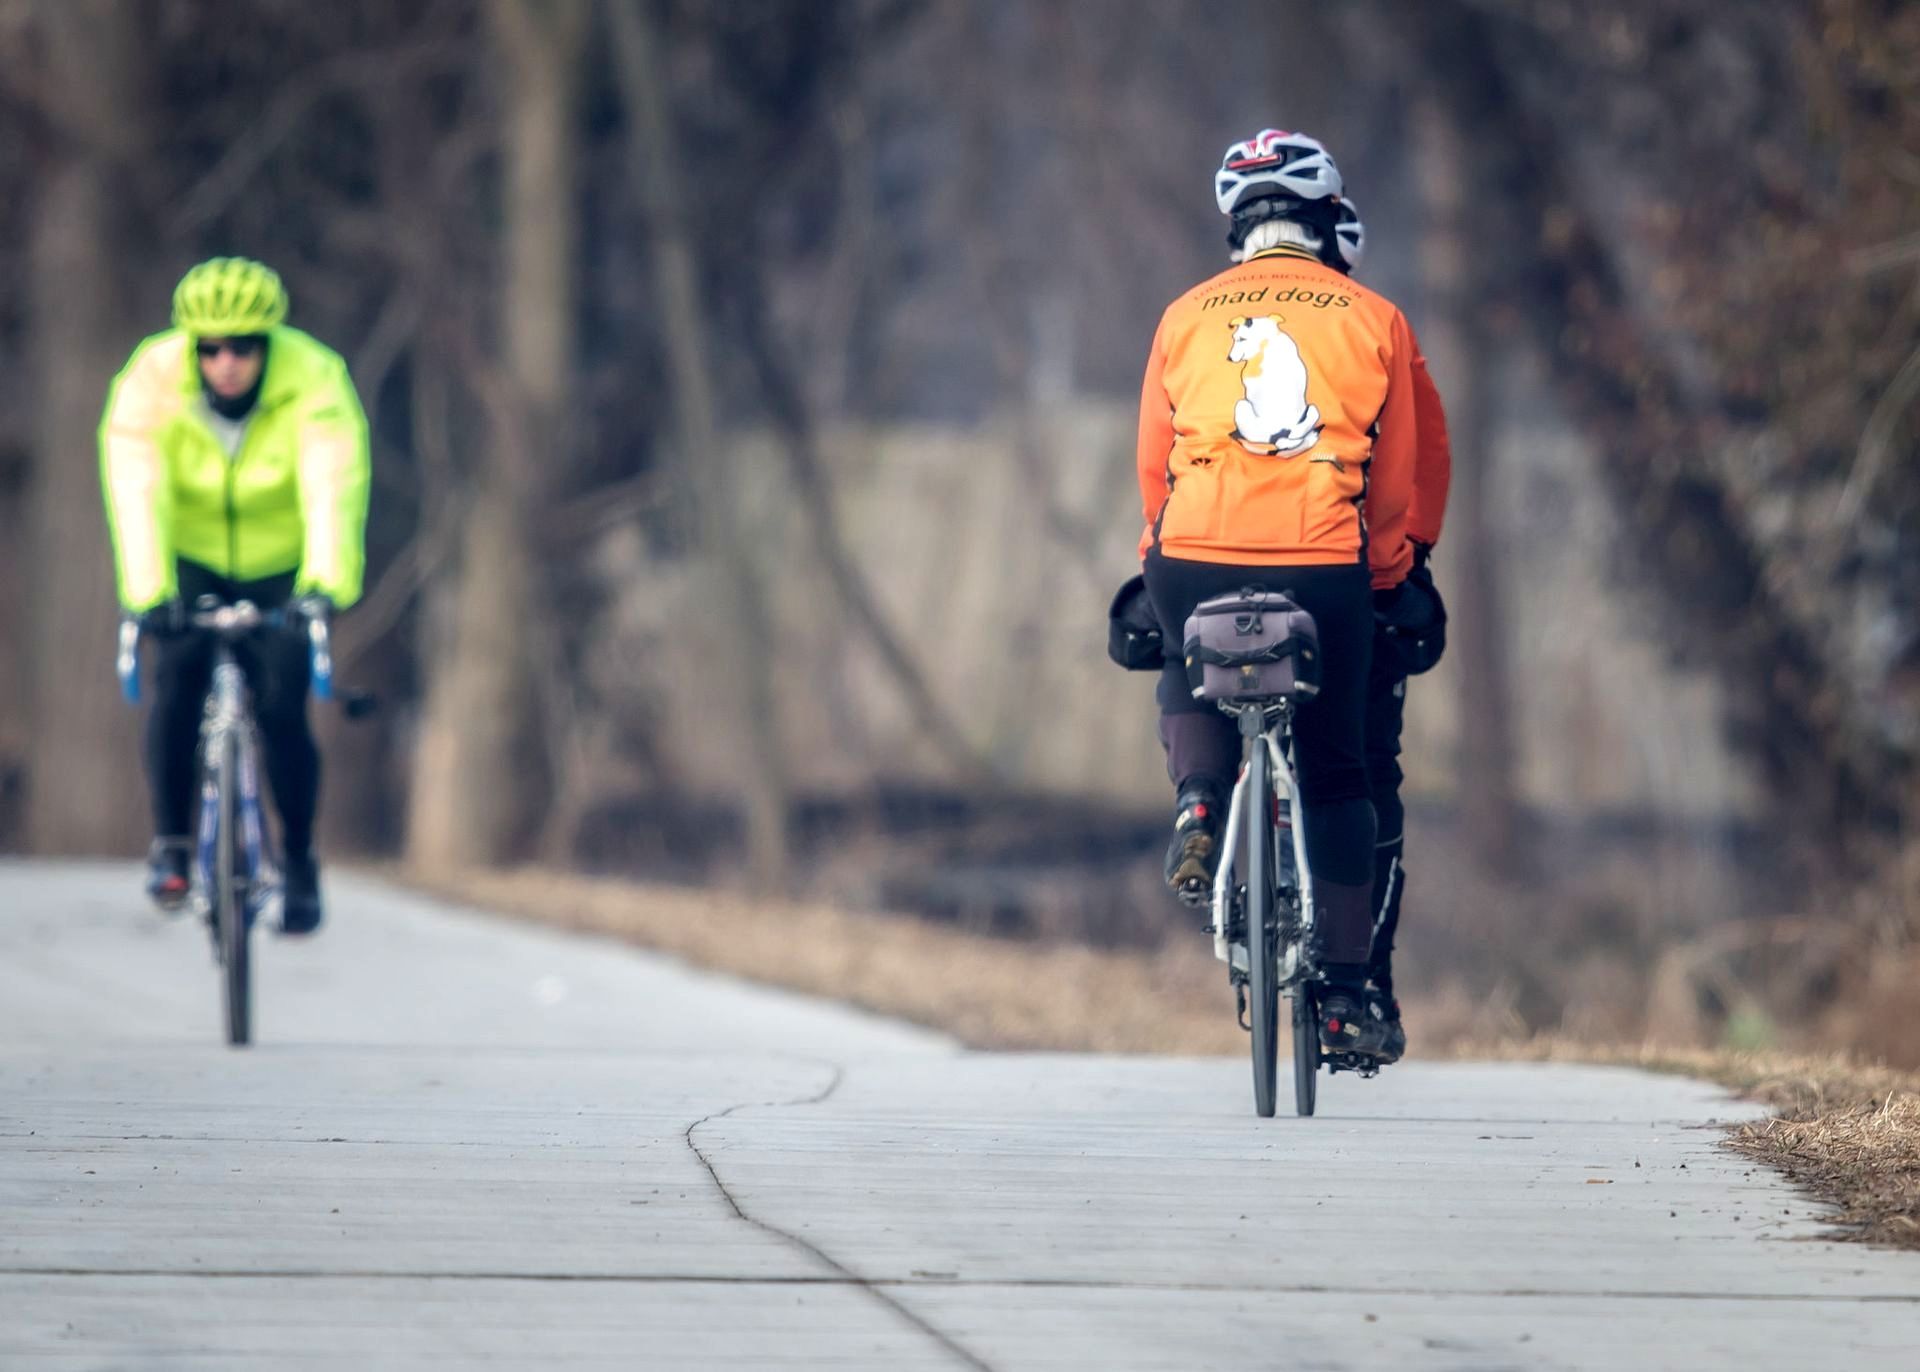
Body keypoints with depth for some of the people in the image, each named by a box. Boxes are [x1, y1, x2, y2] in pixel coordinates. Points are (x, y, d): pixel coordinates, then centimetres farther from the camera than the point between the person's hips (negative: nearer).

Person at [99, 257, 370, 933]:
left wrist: (325, 585, -51)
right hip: (190, 559, 0)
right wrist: (148, 593, -46)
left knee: (280, 706, -15)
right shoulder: (152, 380, -24)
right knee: (179, 677, -24)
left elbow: (333, 489, -36)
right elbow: (135, 494, -33)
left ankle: (299, 860, 6)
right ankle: (170, 841, -11)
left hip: (280, 568, 0)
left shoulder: (314, 380, -25)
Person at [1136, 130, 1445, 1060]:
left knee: (1190, 676, 34)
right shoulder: (1374, 321, 9)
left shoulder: (1185, 317, 12)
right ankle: (1346, 991, 9)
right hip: (1323, 567, -1)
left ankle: (1198, 800, 4)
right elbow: (1396, 478, 12)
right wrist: (1385, 578, 26)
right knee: (1335, 775, 13)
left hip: (1194, 561, 1)